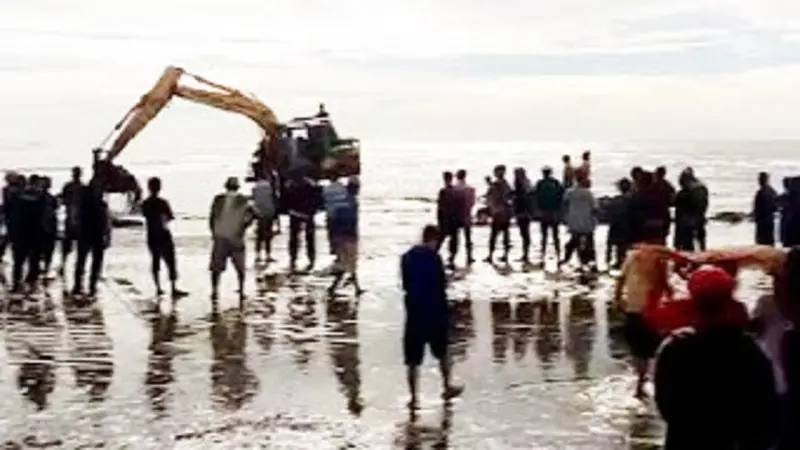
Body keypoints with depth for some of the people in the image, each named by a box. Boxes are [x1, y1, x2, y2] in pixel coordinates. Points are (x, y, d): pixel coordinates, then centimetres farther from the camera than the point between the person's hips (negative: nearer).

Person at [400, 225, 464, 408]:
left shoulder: (407, 257, 3)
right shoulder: (433, 258, -12)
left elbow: (405, 284, 11)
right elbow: (441, 285, -12)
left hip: (413, 312, 3)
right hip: (434, 312, -3)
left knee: (412, 359, 4)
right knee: (442, 352, 19)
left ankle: (413, 397, 4)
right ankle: (447, 387, 30)